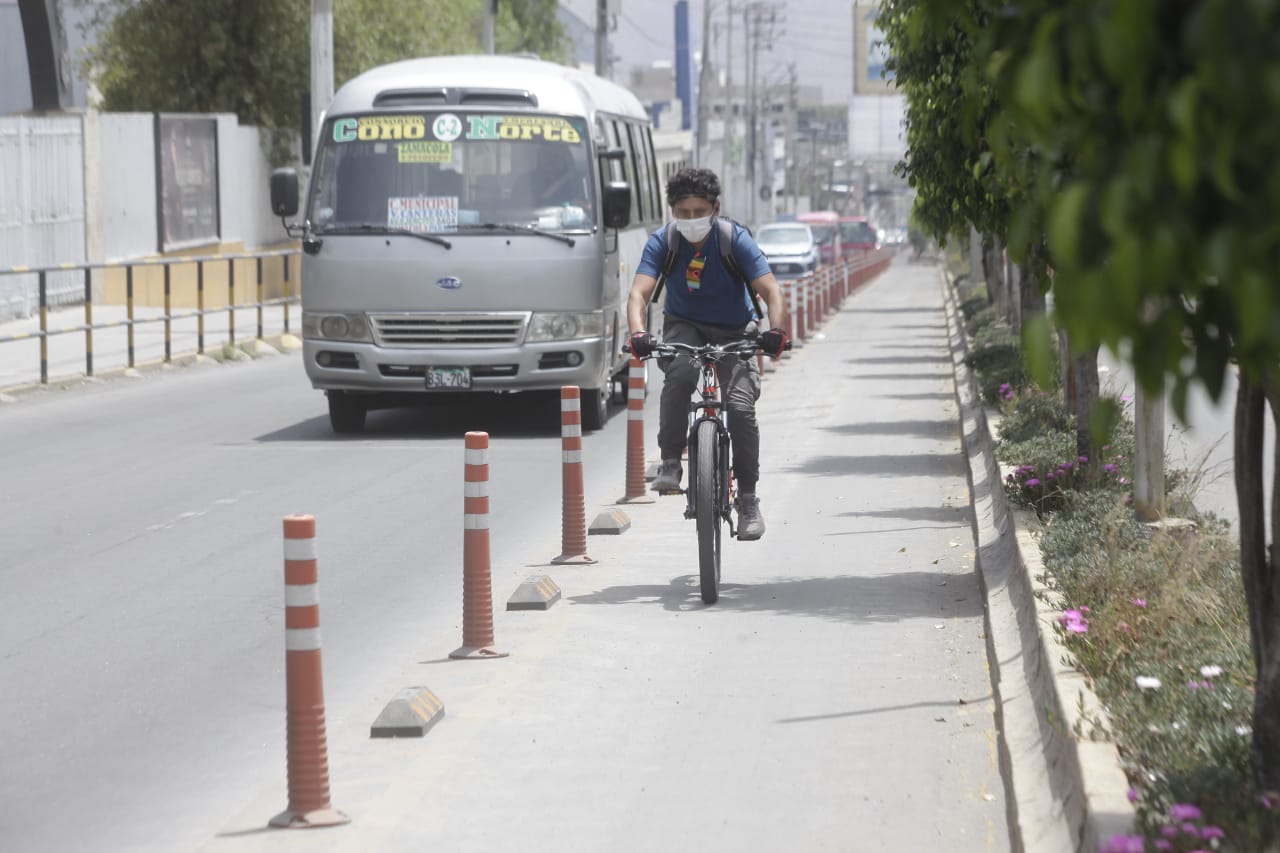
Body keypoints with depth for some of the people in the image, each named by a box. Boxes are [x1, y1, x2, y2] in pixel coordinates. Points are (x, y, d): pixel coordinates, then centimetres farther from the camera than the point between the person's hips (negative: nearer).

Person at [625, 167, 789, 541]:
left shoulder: (735, 239, -18)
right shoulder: (662, 242, -15)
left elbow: (770, 290, -24)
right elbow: (639, 292, -27)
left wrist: (776, 332, -43)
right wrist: (638, 334, -47)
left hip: (734, 331, 0)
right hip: (684, 325, 0)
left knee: (741, 407, -19)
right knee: (679, 373, -34)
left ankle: (748, 499, -4)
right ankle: (670, 462, -21)